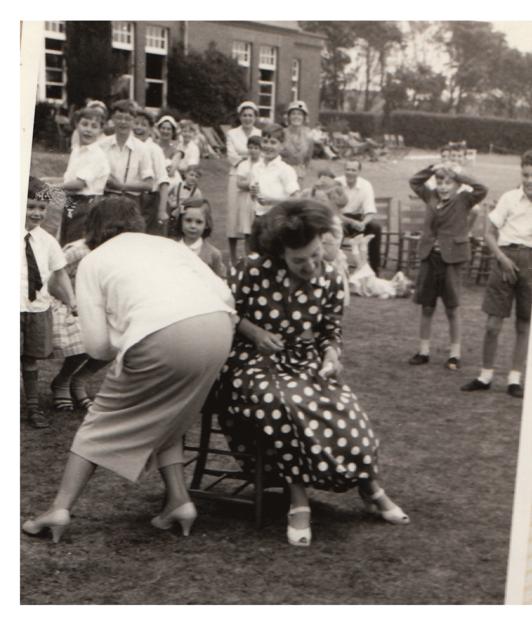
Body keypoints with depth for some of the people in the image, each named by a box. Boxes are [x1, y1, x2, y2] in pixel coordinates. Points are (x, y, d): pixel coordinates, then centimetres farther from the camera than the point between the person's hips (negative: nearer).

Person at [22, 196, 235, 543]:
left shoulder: (93, 260, 20)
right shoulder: (168, 244, 30)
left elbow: (98, 345, 9)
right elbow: (224, 294, 17)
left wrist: (125, 344, 30)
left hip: (162, 335, -4)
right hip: (218, 324, 5)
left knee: (106, 419, 15)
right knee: (164, 417, 27)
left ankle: (61, 507, 12)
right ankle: (179, 500, 18)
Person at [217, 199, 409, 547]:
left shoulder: (330, 279, -2)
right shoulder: (253, 269, -12)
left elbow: (332, 332, 8)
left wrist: (331, 356, -13)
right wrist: (255, 332, -15)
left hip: (307, 363, 3)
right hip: (255, 362, -3)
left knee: (344, 408, -23)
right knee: (284, 405, -36)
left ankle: (369, 486, 3)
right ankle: (299, 500, -23)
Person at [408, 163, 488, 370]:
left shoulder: (463, 200, -4)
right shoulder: (431, 197, 6)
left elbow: (481, 190, -20)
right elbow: (414, 182, 17)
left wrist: (459, 175, -15)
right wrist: (432, 169, 3)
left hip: (451, 259, -4)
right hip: (429, 257, 4)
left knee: (452, 310, 5)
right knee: (426, 308, 10)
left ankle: (454, 354, 14)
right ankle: (424, 351, 20)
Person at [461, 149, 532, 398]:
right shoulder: (510, 198, 0)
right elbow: (490, 233, 4)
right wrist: (502, 258, -9)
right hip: (507, 258, -1)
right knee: (493, 323, -1)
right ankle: (485, 376, 13)